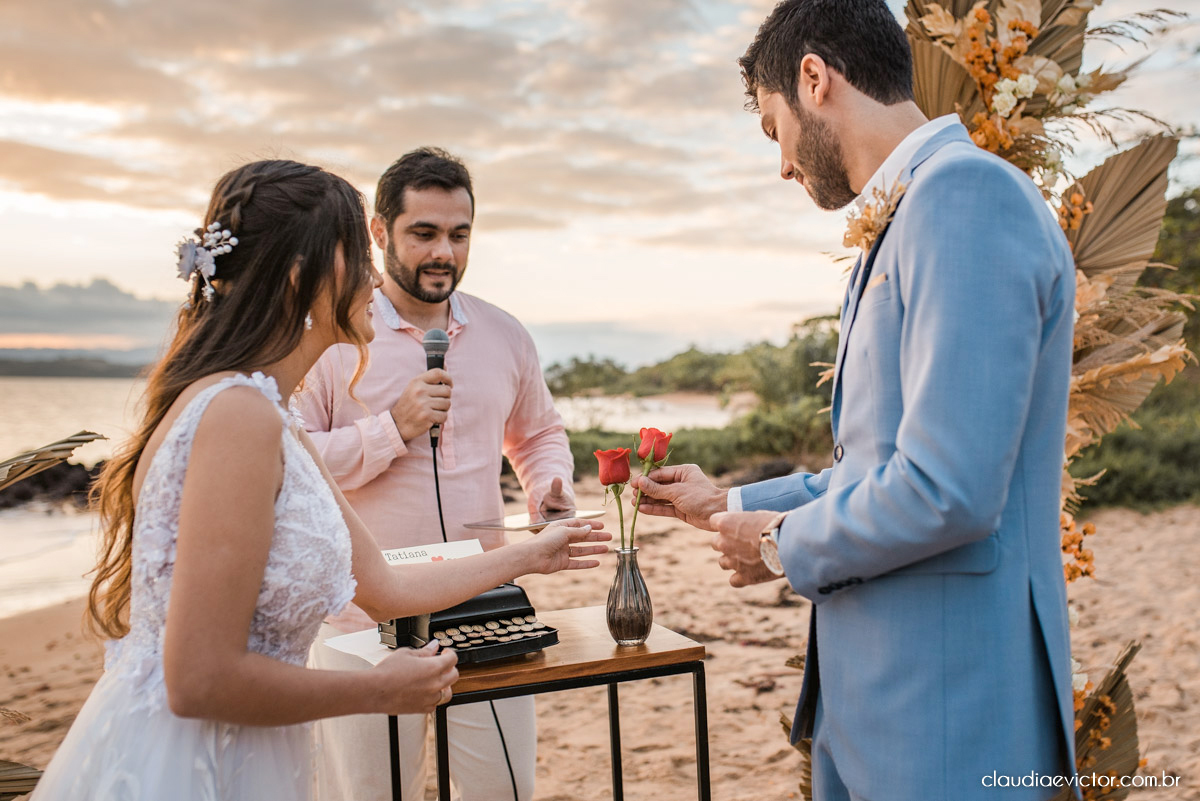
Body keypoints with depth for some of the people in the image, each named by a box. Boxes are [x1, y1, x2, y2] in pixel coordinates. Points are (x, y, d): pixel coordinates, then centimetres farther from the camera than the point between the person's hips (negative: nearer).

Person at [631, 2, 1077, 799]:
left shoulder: (966, 191, -18)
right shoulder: (907, 218, 13)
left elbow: (947, 491, -26)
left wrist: (785, 546, -9)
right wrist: (731, 506, 23)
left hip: (945, 704, -9)